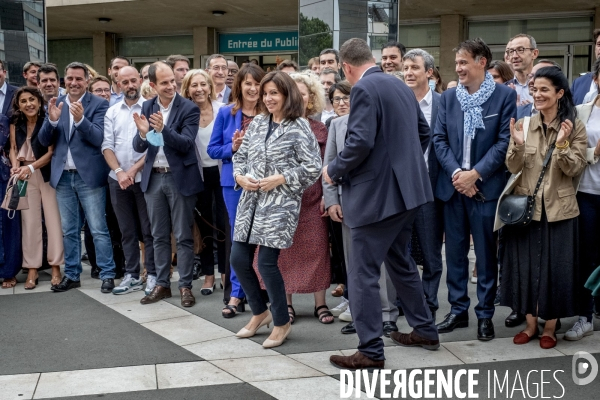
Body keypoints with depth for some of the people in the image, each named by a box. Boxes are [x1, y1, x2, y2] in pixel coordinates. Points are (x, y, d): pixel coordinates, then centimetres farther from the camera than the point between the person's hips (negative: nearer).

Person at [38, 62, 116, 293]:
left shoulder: (99, 104, -4)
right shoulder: (55, 104, 8)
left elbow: (99, 138, -14)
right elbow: (44, 141, 3)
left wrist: (80, 119, -30)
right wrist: (52, 120, -16)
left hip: (89, 175, -4)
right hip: (63, 176, 5)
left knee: (98, 229, 0)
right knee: (69, 230, 12)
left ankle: (108, 275, 7)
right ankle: (71, 275, 21)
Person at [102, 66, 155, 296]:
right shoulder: (112, 112, 10)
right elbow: (107, 146, 5)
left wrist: (133, 170, -11)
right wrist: (119, 172, -9)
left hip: (144, 178, -4)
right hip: (118, 180, 4)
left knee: (149, 230, 2)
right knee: (127, 231, 10)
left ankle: (153, 275, 10)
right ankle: (132, 276, 18)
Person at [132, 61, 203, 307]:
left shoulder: (189, 109, -9)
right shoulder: (147, 107, 4)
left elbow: (186, 144, -18)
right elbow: (139, 148, 1)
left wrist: (164, 129, -33)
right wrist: (142, 133, -21)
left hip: (180, 178, -4)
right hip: (153, 178, 4)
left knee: (183, 236, 3)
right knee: (159, 236, 12)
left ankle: (185, 286, 12)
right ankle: (162, 284, 23)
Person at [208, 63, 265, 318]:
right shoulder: (226, 113, 4)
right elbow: (212, 149, 5)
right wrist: (232, 147, -12)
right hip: (235, 181, 1)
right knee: (239, 236, 6)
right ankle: (237, 292, 13)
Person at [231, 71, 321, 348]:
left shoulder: (299, 128, -6)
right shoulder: (257, 123, 12)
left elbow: (312, 168, -10)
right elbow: (240, 155, 17)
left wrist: (280, 179, -15)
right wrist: (240, 176, -3)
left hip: (280, 204, -6)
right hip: (251, 201, 7)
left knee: (266, 263, -7)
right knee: (238, 259, 6)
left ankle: (282, 322, 14)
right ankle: (260, 312, 28)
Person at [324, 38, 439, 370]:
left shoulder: (364, 89, -14)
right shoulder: (400, 85, 13)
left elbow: (360, 142, -23)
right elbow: (424, 131, 19)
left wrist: (333, 170, -9)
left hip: (377, 192, -10)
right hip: (405, 188, 10)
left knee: (363, 272, -2)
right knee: (399, 260, 23)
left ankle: (370, 351, 3)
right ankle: (424, 330, 33)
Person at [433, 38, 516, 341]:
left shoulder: (505, 95, -3)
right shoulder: (448, 97, 9)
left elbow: (505, 141, -8)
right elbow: (439, 139, 4)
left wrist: (475, 174, -15)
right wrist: (455, 172, -10)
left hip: (486, 187, -3)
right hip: (452, 186, 4)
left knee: (486, 255, 4)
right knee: (455, 253, 10)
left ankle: (485, 315, 16)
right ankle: (458, 311, 22)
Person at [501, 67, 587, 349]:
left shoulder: (575, 127, -3)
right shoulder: (524, 124, 2)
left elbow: (575, 170, -9)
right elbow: (513, 168, -3)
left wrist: (562, 145, -24)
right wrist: (517, 144, -22)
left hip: (558, 209, -2)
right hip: (526, 206, 2)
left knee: (555, 267, 6)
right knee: (526, 266, 8)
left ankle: (549, 327, 21)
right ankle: (530, 324, 23)